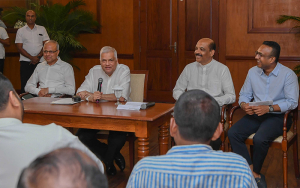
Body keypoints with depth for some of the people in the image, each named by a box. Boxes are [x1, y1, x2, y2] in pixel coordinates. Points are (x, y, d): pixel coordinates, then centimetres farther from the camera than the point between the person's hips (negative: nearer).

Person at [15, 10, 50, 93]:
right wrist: (31, 58, -10)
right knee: (25, 85, -5)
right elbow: (19, 48, 2)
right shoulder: (20, 31, 10)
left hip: (40, 61, 1)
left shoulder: (42, 29, 13)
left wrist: (38, 56, -8)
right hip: (25, 61, 0)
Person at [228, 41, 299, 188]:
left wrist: (269, 108, -24)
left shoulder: (288, 75, -9)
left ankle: (255, 172, -3)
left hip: (278, 116, -5)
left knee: (260, 139, -32)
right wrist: (244, 105, -12)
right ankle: (254, 174, -15)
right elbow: (244, 94, 12)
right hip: (256, 114, 5)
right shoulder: (253, 72, 6)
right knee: (232, 133, -19)